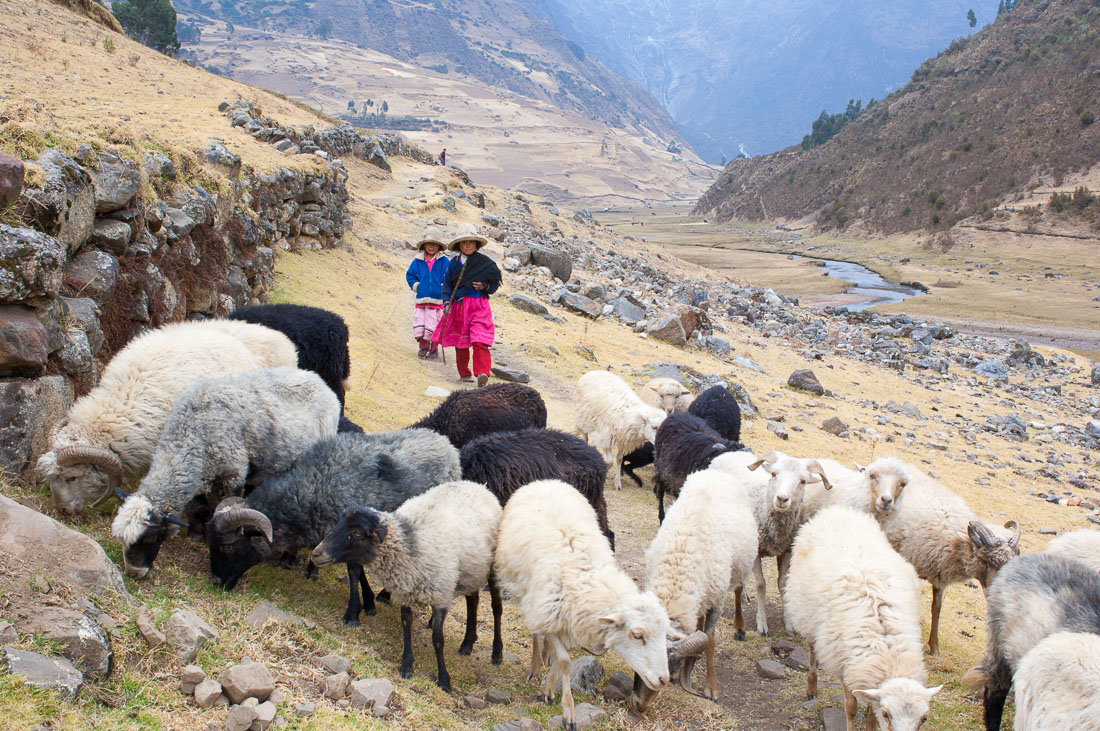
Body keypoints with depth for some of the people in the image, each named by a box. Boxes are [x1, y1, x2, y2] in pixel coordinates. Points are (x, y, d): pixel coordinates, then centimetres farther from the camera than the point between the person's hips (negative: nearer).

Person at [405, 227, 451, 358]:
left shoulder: (444, 262, 1)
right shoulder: (418, 261, 6)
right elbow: (409, 275, 18)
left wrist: (444, 288, -5)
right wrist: (415, 285, 4)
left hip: (438, 299, -2)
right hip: (421, 299, 2)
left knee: (434, 326, -1)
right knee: (419, 324, -2)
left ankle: (434, 349, 14)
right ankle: (423, 346, 17)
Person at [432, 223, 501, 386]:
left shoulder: (485, 262, 0)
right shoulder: (454, 263, 7)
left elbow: (495, 284, 7)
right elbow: (447, 284, 8)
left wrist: (484, 286, -14)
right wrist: (447, 302, -6)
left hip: (478, 305, -4)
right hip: (458, 306, 4)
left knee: (479, 341, -18)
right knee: (460, 343, 12)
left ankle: (482, 373, -27)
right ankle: (464, 373, 28)